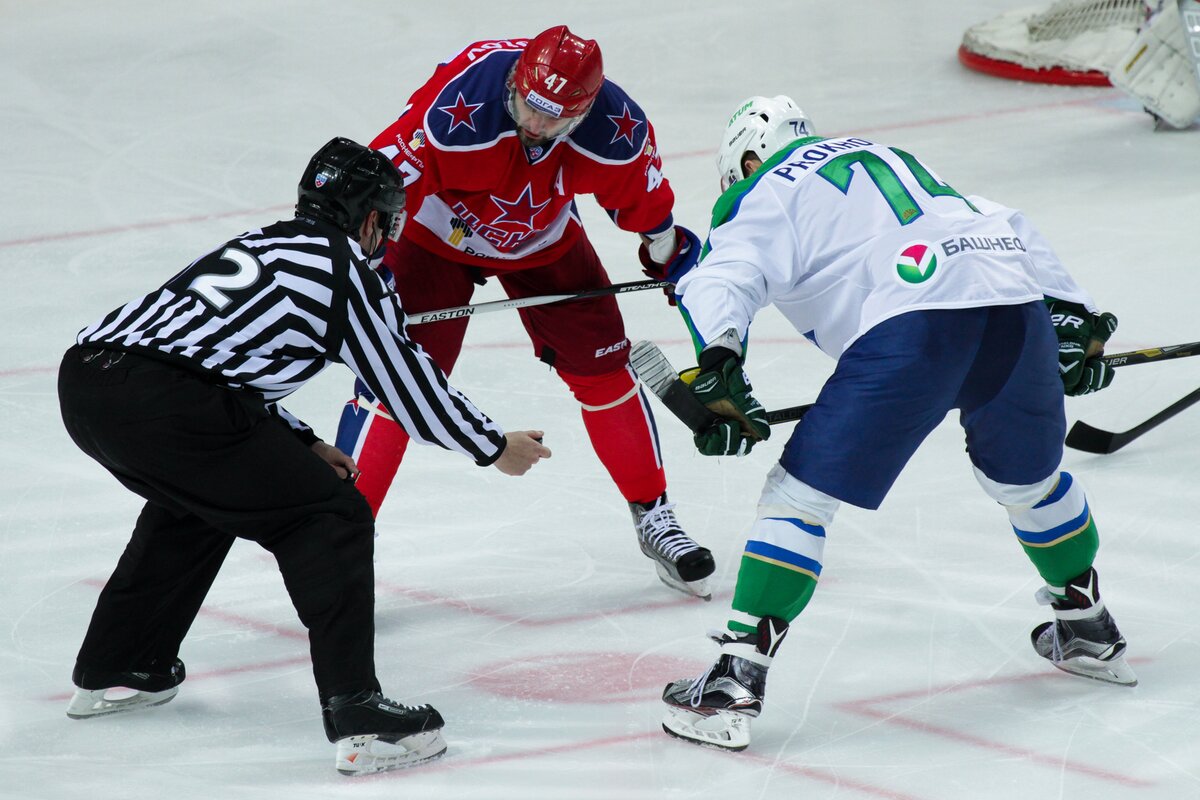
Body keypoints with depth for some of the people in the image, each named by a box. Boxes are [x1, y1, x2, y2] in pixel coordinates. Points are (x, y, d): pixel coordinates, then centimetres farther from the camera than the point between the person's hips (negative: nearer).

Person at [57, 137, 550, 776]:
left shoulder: (261, 245, 28)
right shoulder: (346, 271, 5)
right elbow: (408, 385, 10)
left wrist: (302, 445, 38)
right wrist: (495, 447, 24)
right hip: (160, 405, -9)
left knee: (197, 497, 36)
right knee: (329, 519, 1)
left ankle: (111, 672, 44)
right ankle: (355, 713, -8)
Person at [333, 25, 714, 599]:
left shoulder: (616, 129, -27)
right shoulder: (459, 108, -41)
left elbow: (641, 194, -4)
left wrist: (669, 252, 11)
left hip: (542, 240, 3)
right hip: (435, 232, -3)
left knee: (602, 369, 2)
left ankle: (652, 514, 21)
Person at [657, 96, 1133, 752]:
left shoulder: (765, 193, 18)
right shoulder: (887, 158, 37)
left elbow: (723, 277, -4)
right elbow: (1014, 233, 35)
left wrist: (717, 367, -17)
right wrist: (1074, 316, 38)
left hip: (911, 327, -6)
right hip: (1016, 304, 6)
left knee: (800, 494, 0)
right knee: (1026, 476, 31)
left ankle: (736, 681, -8)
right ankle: (1088, 631, 44)